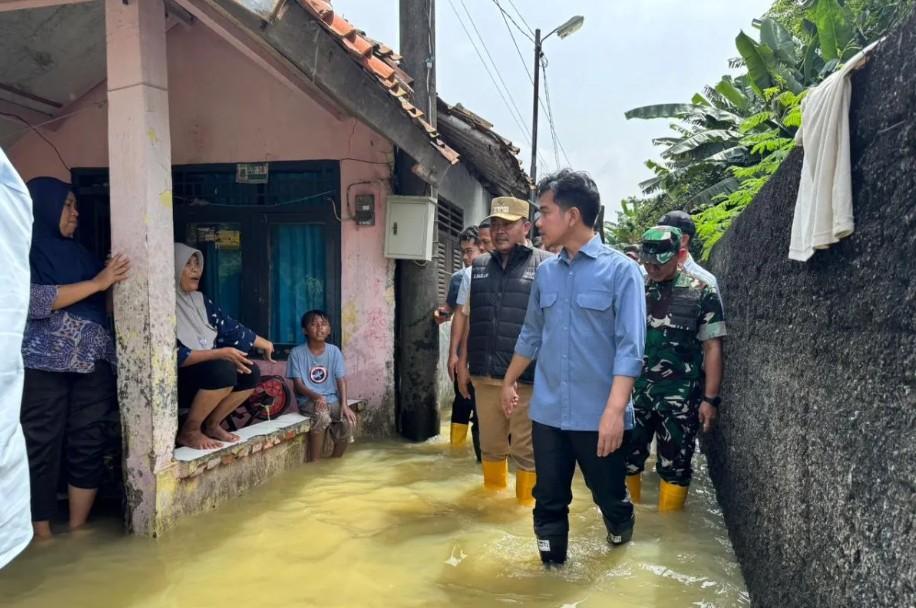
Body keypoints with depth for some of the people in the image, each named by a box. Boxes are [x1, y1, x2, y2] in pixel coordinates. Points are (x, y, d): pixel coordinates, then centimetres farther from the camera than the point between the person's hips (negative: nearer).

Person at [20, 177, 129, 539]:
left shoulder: (76, 251, 18)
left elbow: (103, 299, 23)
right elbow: (34, 300, -14)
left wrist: (117, 276, 4)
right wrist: (97, 282, -16)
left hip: (93, 360, 6)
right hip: (43, 364, -5)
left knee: (90, 442, 3)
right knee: (42, 446, -1)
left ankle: (78, 528, 12)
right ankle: (42, 533, 8)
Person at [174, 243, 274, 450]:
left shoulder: (199, 300, 6)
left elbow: (229, 327, 16)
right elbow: (174, 356, -26)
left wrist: (264, 344, 23)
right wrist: (222, 353, -29)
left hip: (206, 376, 8)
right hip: (174, 384, -8)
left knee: (250, 373, -7)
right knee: (222, 370, -31)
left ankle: (211, 425, 6)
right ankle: (189, 431, -12)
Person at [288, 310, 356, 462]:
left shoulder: (334, 351, 3)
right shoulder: (297, 353, -5)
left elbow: (341, 379, -1)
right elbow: (298, 384, -6)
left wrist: (344, 404, -16)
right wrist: (316, 396, -24)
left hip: (332, 399, 3)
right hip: (308, 400, -3)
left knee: (348, 421, -24)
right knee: (322, 416, -35)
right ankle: (314, 462, -20)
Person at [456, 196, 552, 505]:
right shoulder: (479, 267, 11)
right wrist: (463, 363, 14)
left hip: (527, 377, -5)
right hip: (484, 374, 5)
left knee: (526, 447, 7)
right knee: (490, 442, 19)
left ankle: (527, 501, 25)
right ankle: (493, 491, 39)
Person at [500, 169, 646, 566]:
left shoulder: (620, 270, -9)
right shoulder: (545, 272, 8)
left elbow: (630, 346, -15)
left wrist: (615, 408, -24)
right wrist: (509, 381, 26)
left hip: (599, 415, -4)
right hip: (548, 413, 4)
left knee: (611, 500, 14)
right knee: (548, 503, 10)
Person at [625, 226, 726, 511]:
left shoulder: (702, 293, -5)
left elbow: (712, 348, -4)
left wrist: (710, 398, -8)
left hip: (679, 397, -3)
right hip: (634, 392, 3)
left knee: (675, 466, 8)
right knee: (625, 459, 9)